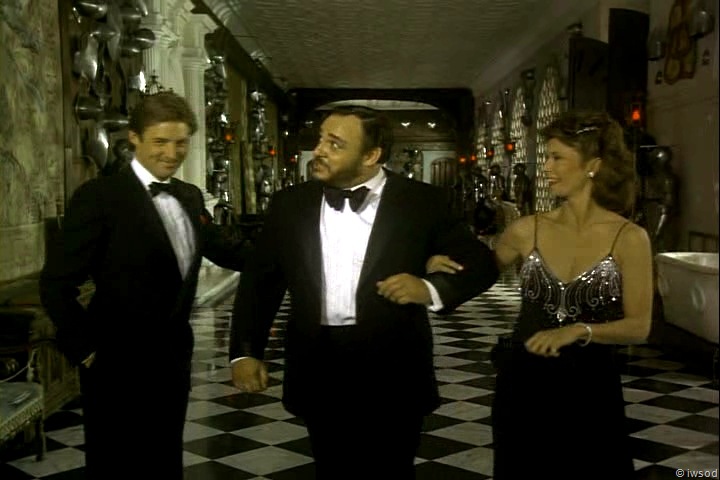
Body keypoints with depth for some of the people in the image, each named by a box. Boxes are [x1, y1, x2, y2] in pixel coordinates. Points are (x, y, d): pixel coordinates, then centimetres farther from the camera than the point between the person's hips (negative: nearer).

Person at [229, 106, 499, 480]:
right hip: (318, 374, 3)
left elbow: (482, 264, 1)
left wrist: (432, 288, -16)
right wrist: (244, 351, 2)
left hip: (392, 373, -2)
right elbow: (259, 281, 10)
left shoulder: (422, 202, -5)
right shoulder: (290, 204, 4)